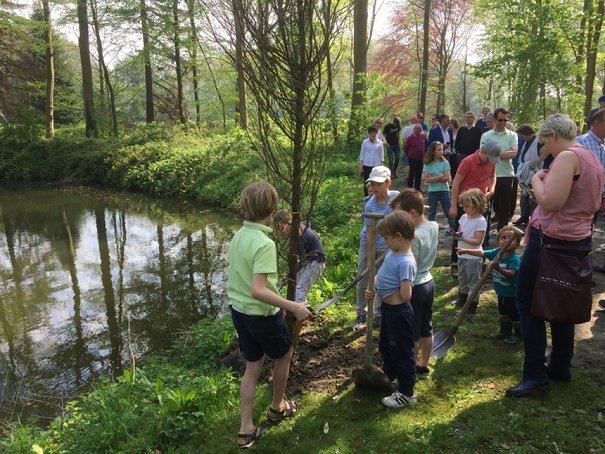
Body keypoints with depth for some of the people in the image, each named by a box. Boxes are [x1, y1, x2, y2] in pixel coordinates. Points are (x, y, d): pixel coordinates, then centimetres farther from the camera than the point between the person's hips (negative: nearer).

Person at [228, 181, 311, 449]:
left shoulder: (238, 236, -2)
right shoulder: (264, 244, -27)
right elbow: (258, 291, -32)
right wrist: (294, 307, -27)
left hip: (238, 309, 7)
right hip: (262, 314, -7)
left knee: (252, 366, 17)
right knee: (284, 355, 21)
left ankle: (246, 430, 21)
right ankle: (277, 407, 40)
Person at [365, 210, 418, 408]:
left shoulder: (405, 262, -28)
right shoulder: (392, 253, 0)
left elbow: (405, 296, -31)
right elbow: (381, 275, 13)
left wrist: (390, 290, -12)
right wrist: (373, 290, -5)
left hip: (398, 312, -10)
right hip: (388, 309, 10)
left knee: (402, 351, 7)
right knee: (385, 346, 27)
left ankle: (406, 393, 24)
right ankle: (390, 377, 50)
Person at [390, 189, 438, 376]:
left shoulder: (413, 236, -27)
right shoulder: (434, 226, -4)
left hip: (415, 287, -8)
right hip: (429, 282, 8)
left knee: (413, 334, 8)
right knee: (426, 328, 20)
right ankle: (423, 364, 35)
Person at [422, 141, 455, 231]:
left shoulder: (445, 162, -2)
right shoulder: (427, 164, -3)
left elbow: (447, 178, -11)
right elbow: (426, 179, -13)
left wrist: (433, 178, -14)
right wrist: (440, 176, -14)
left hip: (444, 191, 0)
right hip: (432, 191, 0)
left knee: (449, 211, 4)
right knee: (432, 212, 10)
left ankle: (454, 228, 11)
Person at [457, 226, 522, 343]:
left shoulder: (515, 259, -28)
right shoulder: (496, 252, -9)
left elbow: (511, 273, -41)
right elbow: (481, 253, -1)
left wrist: (499, 269, -56)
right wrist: (465, 251, -4)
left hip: (512, 293, -7)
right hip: (501, 292, 7)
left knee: (514, 315, 8)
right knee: (503, 313, 24)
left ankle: (518, 334, 28)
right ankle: (505, 331, 42)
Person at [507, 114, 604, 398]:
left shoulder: (567, 157, -17)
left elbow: (550, 201, -27)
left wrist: (537, 180, -8)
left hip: (551, 241, -10)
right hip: (578, 241, 10)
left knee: (529, 305, -1)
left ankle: (535, 376, 3)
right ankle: (560, 368, 29)